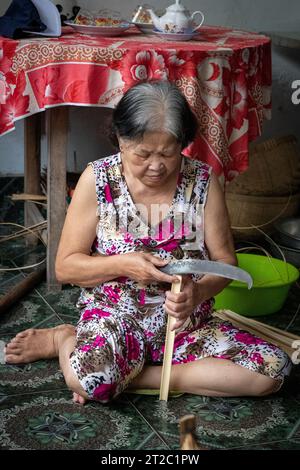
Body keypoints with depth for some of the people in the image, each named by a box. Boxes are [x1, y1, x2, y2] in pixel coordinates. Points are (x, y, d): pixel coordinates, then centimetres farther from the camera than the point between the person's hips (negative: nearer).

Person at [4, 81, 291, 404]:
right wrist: (122, 265, -20)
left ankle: (128, 374, -12)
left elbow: (225, 260, 1)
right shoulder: (97, 180, -6)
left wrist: (199, 292, -22)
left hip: (187, 323, 4)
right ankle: (65, 341, 1)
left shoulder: (203, 181, -3)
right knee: (90, 380, -38)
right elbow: (65, 267, -2)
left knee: (273, 370, -20)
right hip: (116, 315, -3)